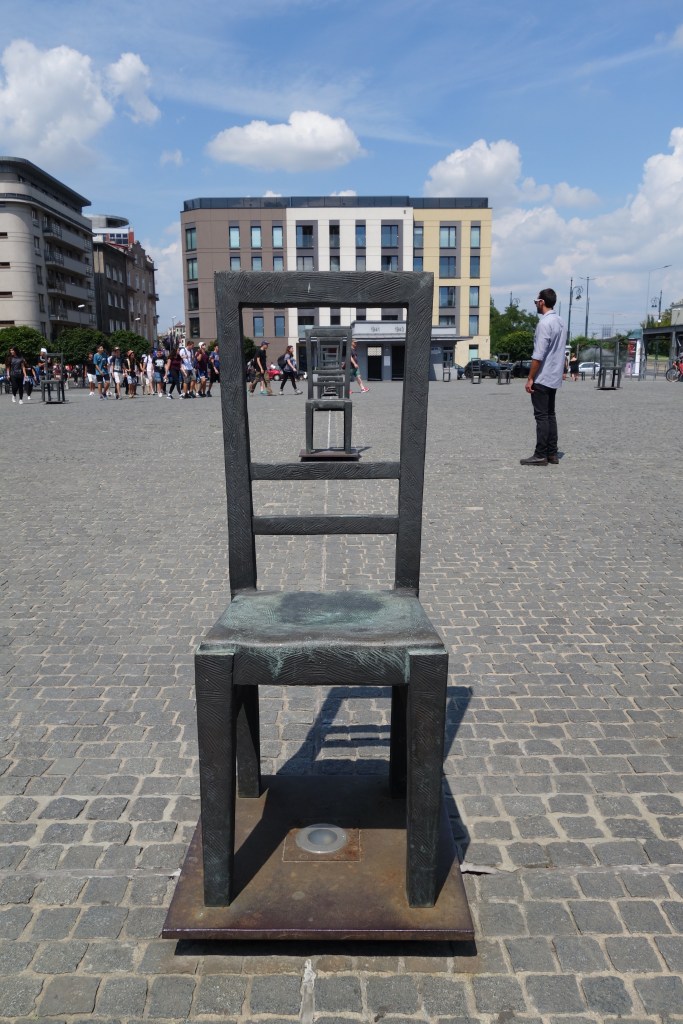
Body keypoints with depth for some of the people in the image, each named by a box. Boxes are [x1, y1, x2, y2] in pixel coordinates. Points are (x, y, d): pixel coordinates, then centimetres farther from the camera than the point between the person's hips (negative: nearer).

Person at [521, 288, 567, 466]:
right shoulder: (561, 323, 12)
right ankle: (552, 454, 14)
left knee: (542, 416, -6)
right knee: (550, 415, 12)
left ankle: (541, 455, -4)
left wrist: (530, 378, -16)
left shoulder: (544, 323, -16)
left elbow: (538, 355, -20)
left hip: (542, 378, -9)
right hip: (554, 378, 9)